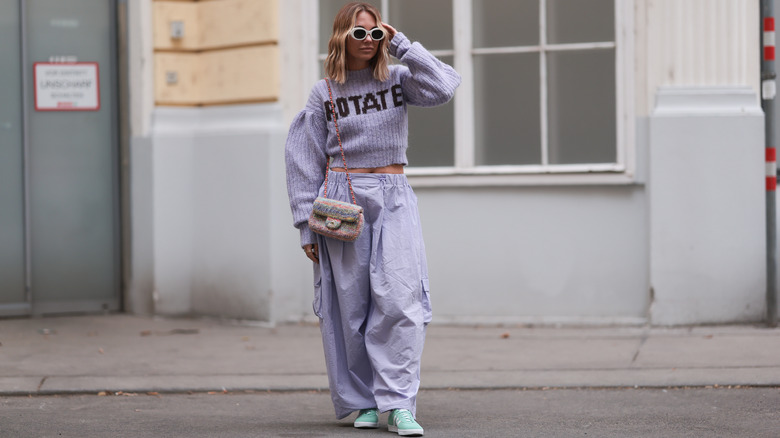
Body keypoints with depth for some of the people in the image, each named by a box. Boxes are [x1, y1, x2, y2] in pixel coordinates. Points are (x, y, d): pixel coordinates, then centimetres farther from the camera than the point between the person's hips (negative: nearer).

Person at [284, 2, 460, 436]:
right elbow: (304, 163, 6)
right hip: (343, 200, 0)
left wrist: (402, 45, -6)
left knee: (400, 299, -13)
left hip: (394, 200, 0)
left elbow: (445, 86, -12)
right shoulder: (325, 93, 6)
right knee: (350, 305, 1)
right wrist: (306, 225, 0)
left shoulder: (398, 79, 8)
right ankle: (361, 401, 12)